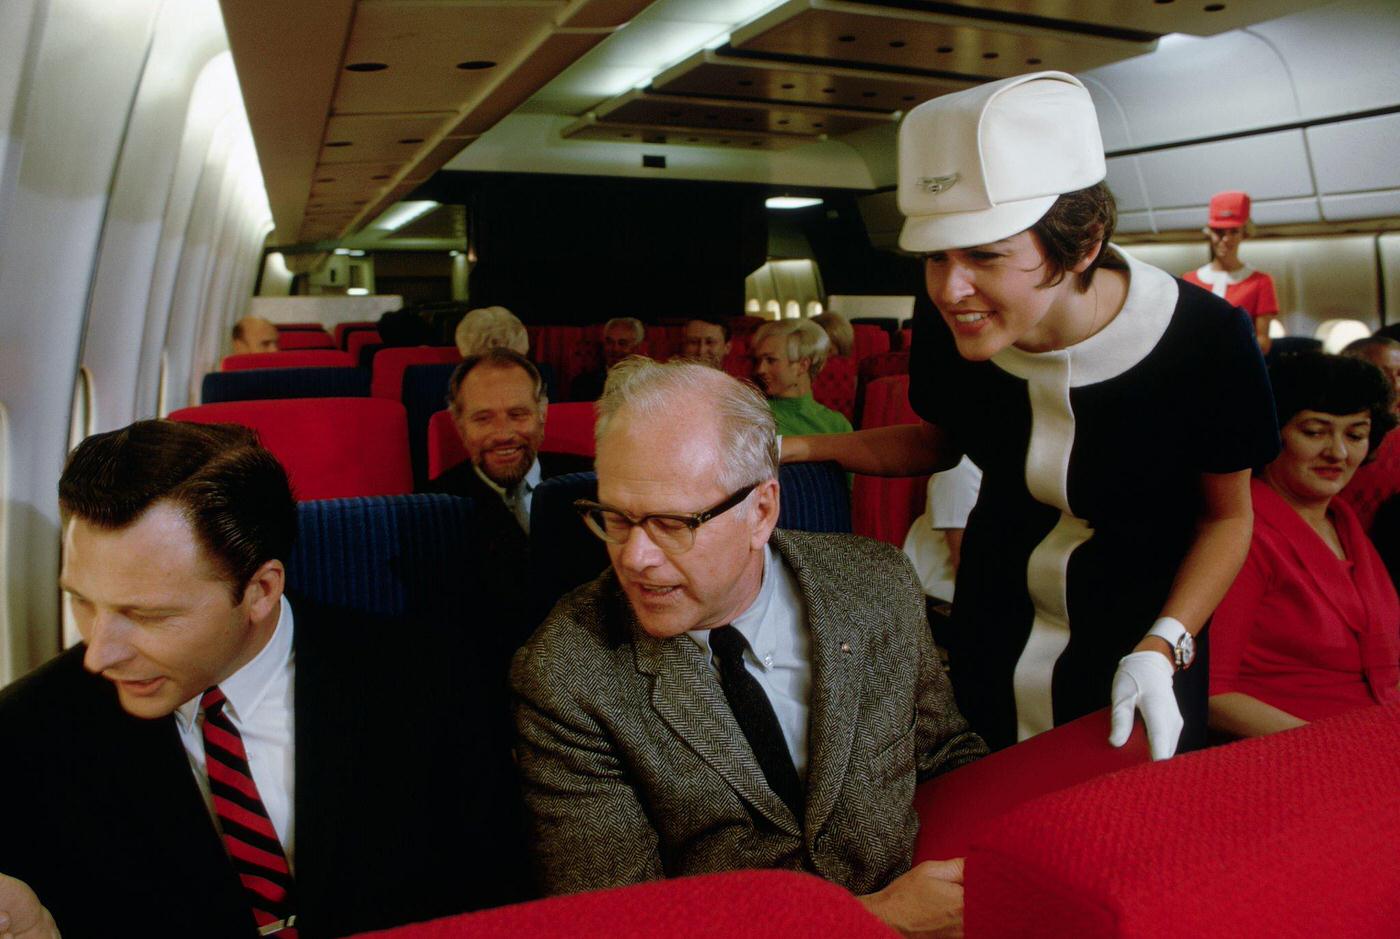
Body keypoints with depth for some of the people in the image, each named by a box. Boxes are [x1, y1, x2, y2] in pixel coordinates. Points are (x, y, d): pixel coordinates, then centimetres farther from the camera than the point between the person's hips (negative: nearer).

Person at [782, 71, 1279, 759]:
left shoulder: (1204, 341, -27)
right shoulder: (946, 334, -19)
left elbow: (1227, 514, -10)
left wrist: (1162, 648, -23)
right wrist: (799, 448, -8)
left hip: (1140, 648, -2)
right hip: (994, 644, 3)